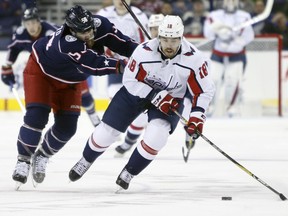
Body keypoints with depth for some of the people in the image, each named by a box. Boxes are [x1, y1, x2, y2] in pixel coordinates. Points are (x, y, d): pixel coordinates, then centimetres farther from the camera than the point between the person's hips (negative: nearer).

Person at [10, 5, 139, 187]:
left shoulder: (100, 25, -27)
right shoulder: (66, 44, -43)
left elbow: (121, 42, -22)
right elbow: (94, 65, -45)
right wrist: (122, 66, -47)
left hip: (69, 80, 6)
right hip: (41, 70, -6)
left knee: (67, 126, 1)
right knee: (36, 117, -19)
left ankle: (42, 157, 24)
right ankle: (23, 160, -2)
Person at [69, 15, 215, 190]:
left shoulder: (195, 59, -27)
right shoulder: (144, 51, -28)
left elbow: (205, 90, -15)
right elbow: (130, 81, -17)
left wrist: (197, 117, -27)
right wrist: (156, 97, -28)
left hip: (171, 98, 0)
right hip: (137, 91, 0)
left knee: (156, 135, -26)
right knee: (107, 131, 1)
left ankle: (129, 173, -1)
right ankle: (86, 161, 34)